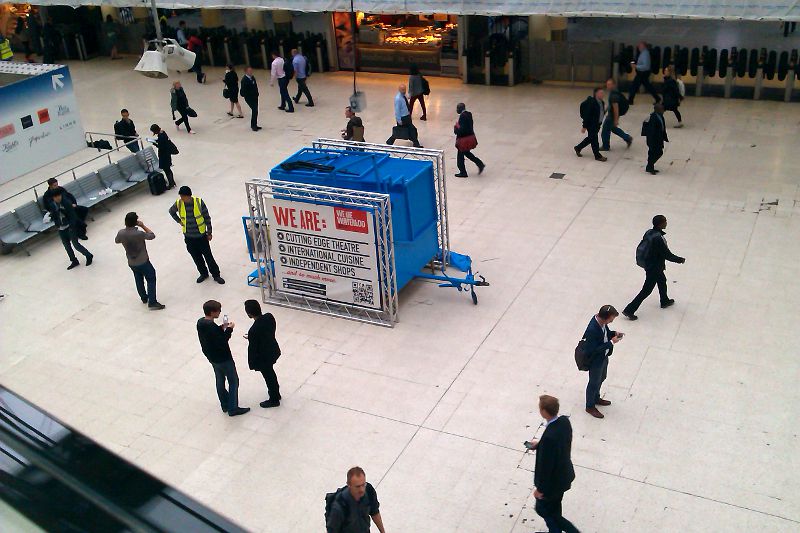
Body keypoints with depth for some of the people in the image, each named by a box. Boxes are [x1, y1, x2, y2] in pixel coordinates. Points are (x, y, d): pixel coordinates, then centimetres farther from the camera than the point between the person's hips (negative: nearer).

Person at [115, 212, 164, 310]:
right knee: (151, 280, 6)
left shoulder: (121, 233, -12)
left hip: (131, 263, 6)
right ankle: (152, 303, 4)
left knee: (139, 280, 24)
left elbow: (117, 241, 10)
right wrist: (143, 226, -8)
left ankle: (144, 298, 40)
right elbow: (152, 235, -13)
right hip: (143, 262, -6)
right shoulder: (139, 233, -28)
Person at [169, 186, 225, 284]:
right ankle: (203, 274, 35)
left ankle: (216, 275, 19)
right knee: (196, 257, 16)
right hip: (188, 237, 3)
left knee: (208, 256, 5)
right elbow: (171, 211, 12)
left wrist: (209, 232, -3)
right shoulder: (178, 203, -12)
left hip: (201, 235, -3)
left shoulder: (199, 202, -18)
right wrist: (179, 221, 3)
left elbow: (207, 217, -8)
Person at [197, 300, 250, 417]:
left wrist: (221, 329, 1)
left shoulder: (200, 322, -3)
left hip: (212, 357, 9)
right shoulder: (212, 326, -31)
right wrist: (229, 330, -20)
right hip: (223, 358, -9)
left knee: (220, 380, 22)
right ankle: (232, 408, 12)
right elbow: (222, 342, -30)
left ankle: (225, 405, 35)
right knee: (233, 381, 6)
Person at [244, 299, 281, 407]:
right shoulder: (269, 316, -15)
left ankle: (274, 400, 40)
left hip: (264, 358, -7)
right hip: (274, 351, 7)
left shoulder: (253, 331, -35)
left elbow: (252, 349, -23)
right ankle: (276, 393, 52)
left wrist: (252, 364, -7)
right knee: (271, 373, 30)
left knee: (269, 377, 17)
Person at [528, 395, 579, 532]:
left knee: (543, 509, 18)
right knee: (554, 508, 28)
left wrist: (540, 488, -14)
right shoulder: (565, 421, -14)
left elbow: (545, 464, -27)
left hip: (552, 481, -8)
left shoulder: (549, 437, -38)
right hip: (564, 475, 8)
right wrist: (540, 443, 9)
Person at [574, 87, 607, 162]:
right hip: (591, 124, -9)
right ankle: (598, 156, 11)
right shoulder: (591, 103, -21)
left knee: (590, 138, 19)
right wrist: (584, 127, -19)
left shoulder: (601, 103, 5)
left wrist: (599, 125, 18)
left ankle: (578, 148, 35)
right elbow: (587, 115, -20)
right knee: (594, 139, 1)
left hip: (597, 124, 9)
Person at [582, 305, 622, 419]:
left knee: (601, 379, 29)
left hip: (604, 356, 8)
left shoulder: (601, 321, -13)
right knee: (594, 383, 14)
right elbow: (593, 350, -32)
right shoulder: (592, 330, -39)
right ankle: (590, 406, 37)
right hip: (596, 361, -8)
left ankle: (596, 398, 53)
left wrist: (614, 333, -12)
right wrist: (611, 343, -30)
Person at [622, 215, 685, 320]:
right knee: (646, 291, 3)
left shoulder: (648, 232, -8)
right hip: (654, 268, -9)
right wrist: (680, 260, -7)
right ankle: (629, 310, 7)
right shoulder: (659, 239, -33)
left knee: (662, 280, 31)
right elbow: (668, 255, -24)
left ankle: (665, 301, 54)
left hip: (648, 264, 9)